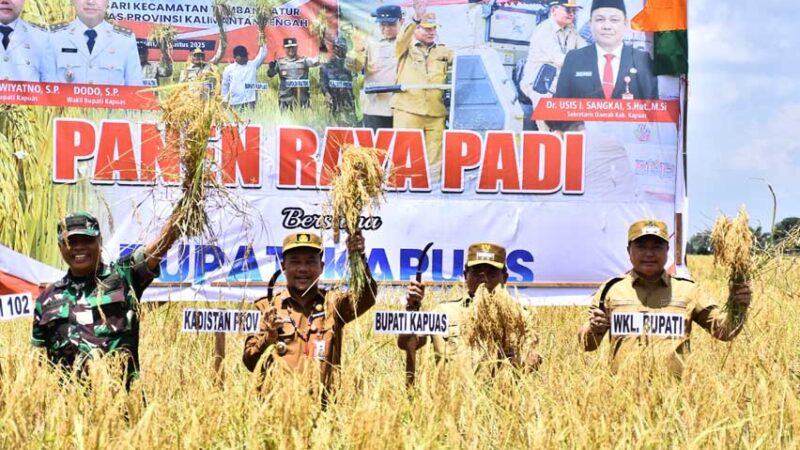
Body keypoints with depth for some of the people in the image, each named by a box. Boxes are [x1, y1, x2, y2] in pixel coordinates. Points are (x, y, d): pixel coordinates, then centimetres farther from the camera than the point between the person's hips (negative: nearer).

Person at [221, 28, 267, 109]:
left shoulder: (252, 65, 9)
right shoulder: (228, 69, 7)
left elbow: (262, 55, 1)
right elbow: (225, 85, 11)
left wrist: (262, 40, -10)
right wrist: (225, 101, 8)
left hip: (250, 100, 0)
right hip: (236, 101, 0)